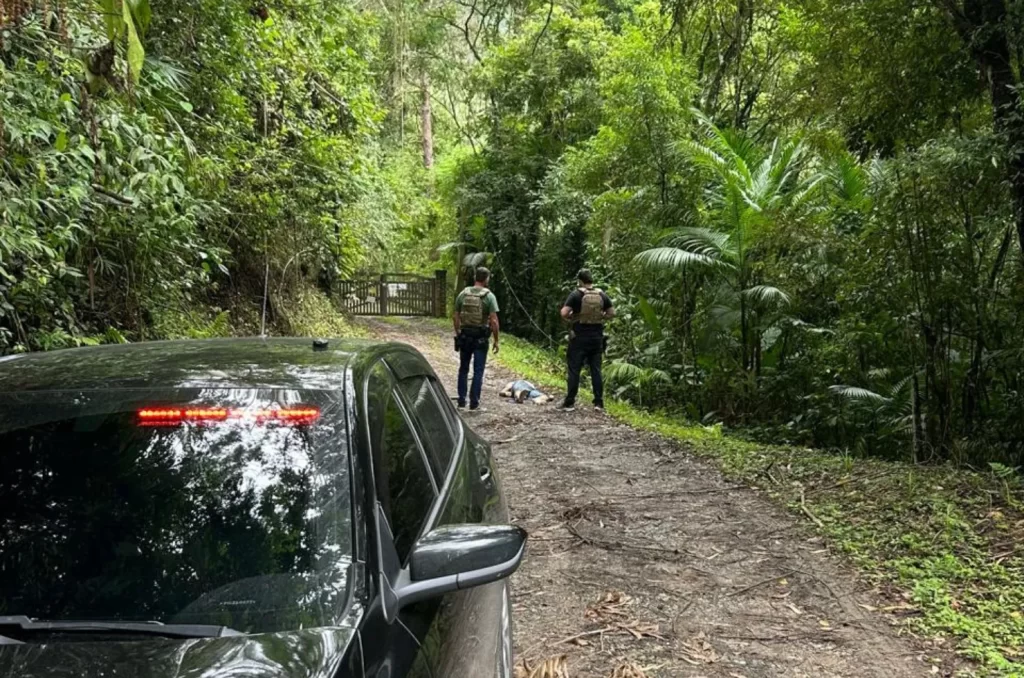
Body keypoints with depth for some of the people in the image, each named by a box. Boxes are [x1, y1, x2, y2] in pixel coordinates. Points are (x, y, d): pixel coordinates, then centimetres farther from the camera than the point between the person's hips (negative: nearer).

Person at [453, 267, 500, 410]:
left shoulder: (463, 294, 2)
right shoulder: (489, 296, -9)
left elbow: (455, 316, 6)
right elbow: (494, 320, -13)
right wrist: (496, 340, -6)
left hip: (464, 336, 4)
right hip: (480, 338, -4)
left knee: (463, 369, 14)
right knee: (478, 371, 4)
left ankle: (461, 401, 18)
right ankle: (474, 403, 5)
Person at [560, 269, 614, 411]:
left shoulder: (576, 294, -9)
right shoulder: (602, 295, 4)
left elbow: (564, 313, -17)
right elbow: (612, 313, 7)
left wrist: (571, 319, 3)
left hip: (579, 337, -4)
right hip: (597, 337, 4)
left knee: (574, 369, 2)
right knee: (596, 370, 9)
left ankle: (570, 402, 4)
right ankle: (599, 402, 10)